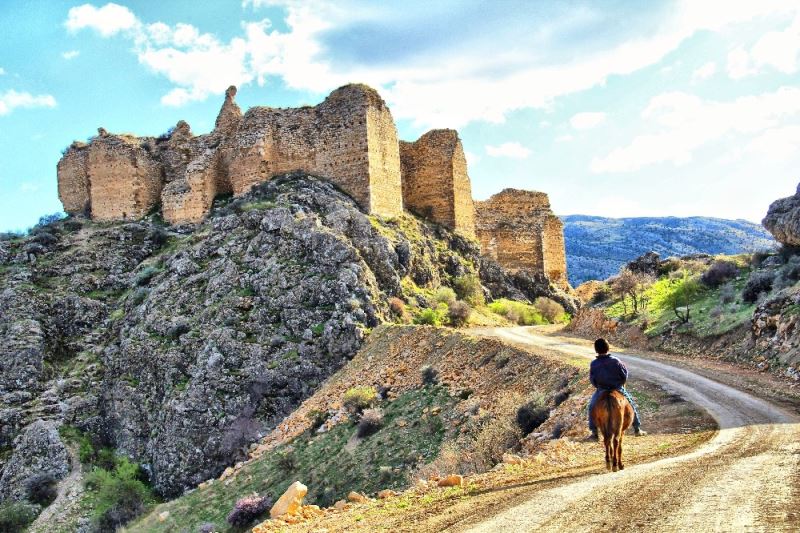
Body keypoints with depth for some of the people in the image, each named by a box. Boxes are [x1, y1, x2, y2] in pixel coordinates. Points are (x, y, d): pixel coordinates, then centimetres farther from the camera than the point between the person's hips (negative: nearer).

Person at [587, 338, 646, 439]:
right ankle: (637, 429, 28)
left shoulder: (593, 364, -14)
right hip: (618, 389, 0)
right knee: (631, 405, 22)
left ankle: (594, 433, 14)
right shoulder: (615, 361, -15)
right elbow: (625, 374, -4)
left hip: (601, 390, 0)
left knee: (592, 408, 19)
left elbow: (592, 379, -4)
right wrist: (622, 383, 15)